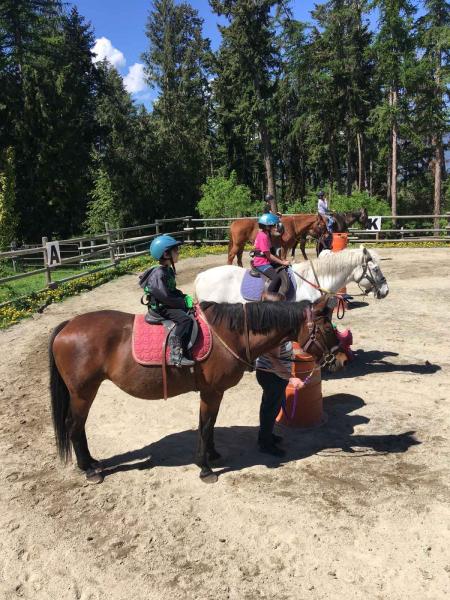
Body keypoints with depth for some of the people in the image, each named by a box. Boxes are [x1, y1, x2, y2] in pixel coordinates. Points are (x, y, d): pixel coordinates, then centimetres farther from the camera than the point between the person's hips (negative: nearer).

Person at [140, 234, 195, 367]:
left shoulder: (169, 270, 8)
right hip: (160, 308, -10)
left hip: (169, 305, 10)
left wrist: (184, 297, 3)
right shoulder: (158, 274, -22)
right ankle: (177, 355, -30)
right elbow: (166, 297, -26)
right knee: (185, 319, -28)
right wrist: (183, 302, -17)